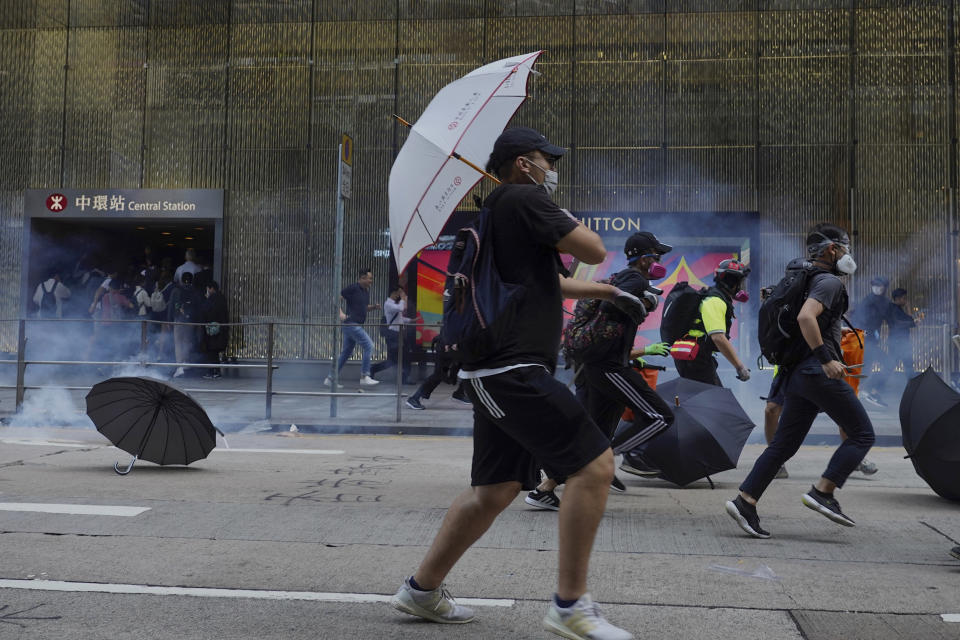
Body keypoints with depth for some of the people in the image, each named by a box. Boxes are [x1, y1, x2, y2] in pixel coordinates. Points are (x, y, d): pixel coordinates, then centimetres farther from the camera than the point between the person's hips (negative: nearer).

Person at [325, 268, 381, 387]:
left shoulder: (366, 290, 15)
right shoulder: (353, 288, -11)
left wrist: (374, 307, 7)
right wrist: (340, 313, -22)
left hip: (357, 325, 9)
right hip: (352, 323, -9)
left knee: (346, 352, 11)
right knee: (369, 346, -13)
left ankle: (330, 378, 16)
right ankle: (364, 377, -10)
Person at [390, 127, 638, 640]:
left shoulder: (497, 211, 23)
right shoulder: (525, 199, -8)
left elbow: (546, 281, 35)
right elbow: (594, 251, -8)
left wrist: (604, 291, 41)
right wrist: (569, 222, 12)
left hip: (495, 372, 11)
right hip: (513, 371, -11)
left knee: (496, 489, 16)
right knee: (594, 466, -11)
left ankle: (421, 589, 25)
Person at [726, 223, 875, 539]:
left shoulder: (805, 280, 22)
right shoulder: (829, 281, -8)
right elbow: (806, 317, -25)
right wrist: (825, 359, -24)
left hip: (795, 375, 9)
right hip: (818, 372, -9)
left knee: (784, 444, 9)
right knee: (862, 434, 2)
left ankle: (745, 501, 2)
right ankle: (822, 492, -6)